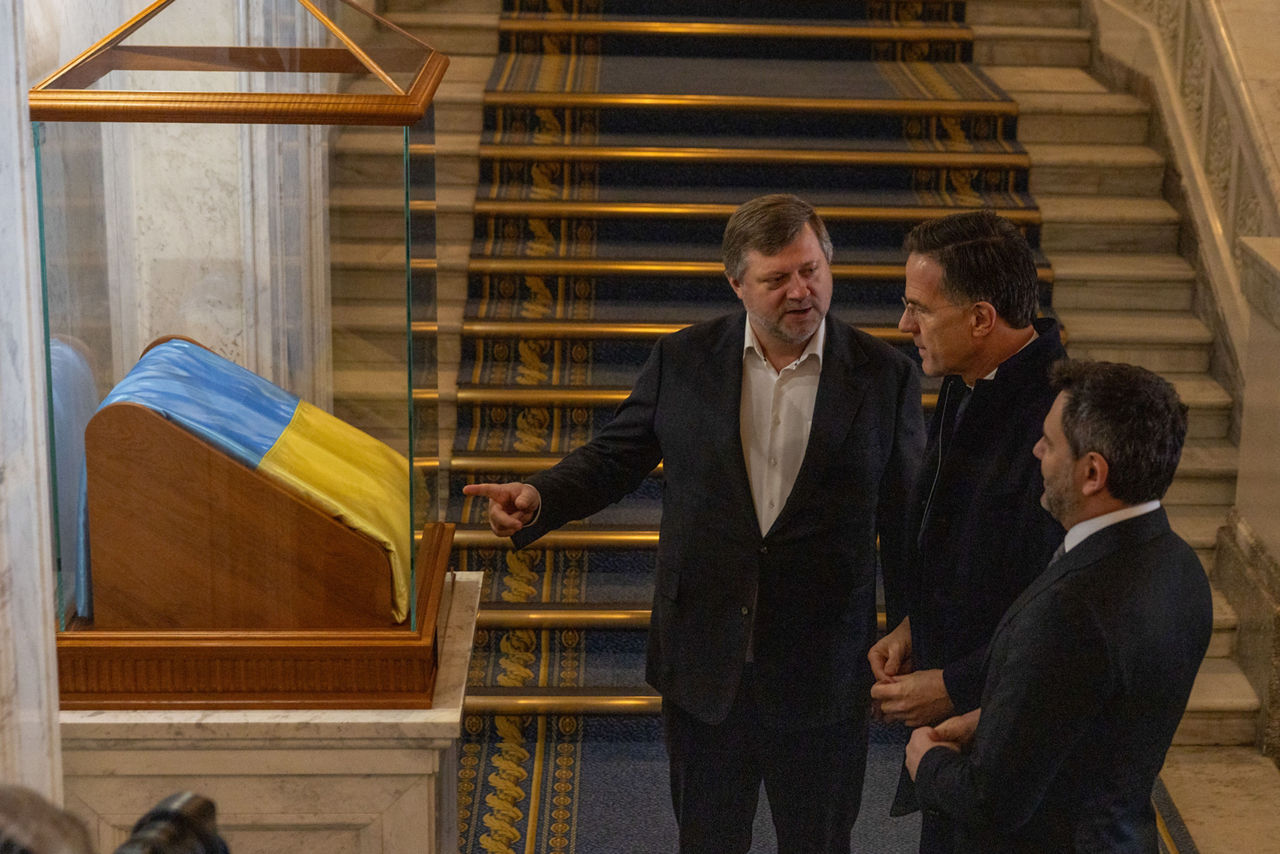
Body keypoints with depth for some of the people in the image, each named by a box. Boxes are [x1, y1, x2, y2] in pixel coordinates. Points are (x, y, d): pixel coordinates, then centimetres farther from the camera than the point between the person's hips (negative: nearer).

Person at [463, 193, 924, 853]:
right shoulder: (684, 360, -2)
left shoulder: (883, 375, -5)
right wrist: (538, 499, -15)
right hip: (703, 662, 1)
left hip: (822, 673, -1)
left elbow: (904, 520, 1)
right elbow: (615, 456, 6)